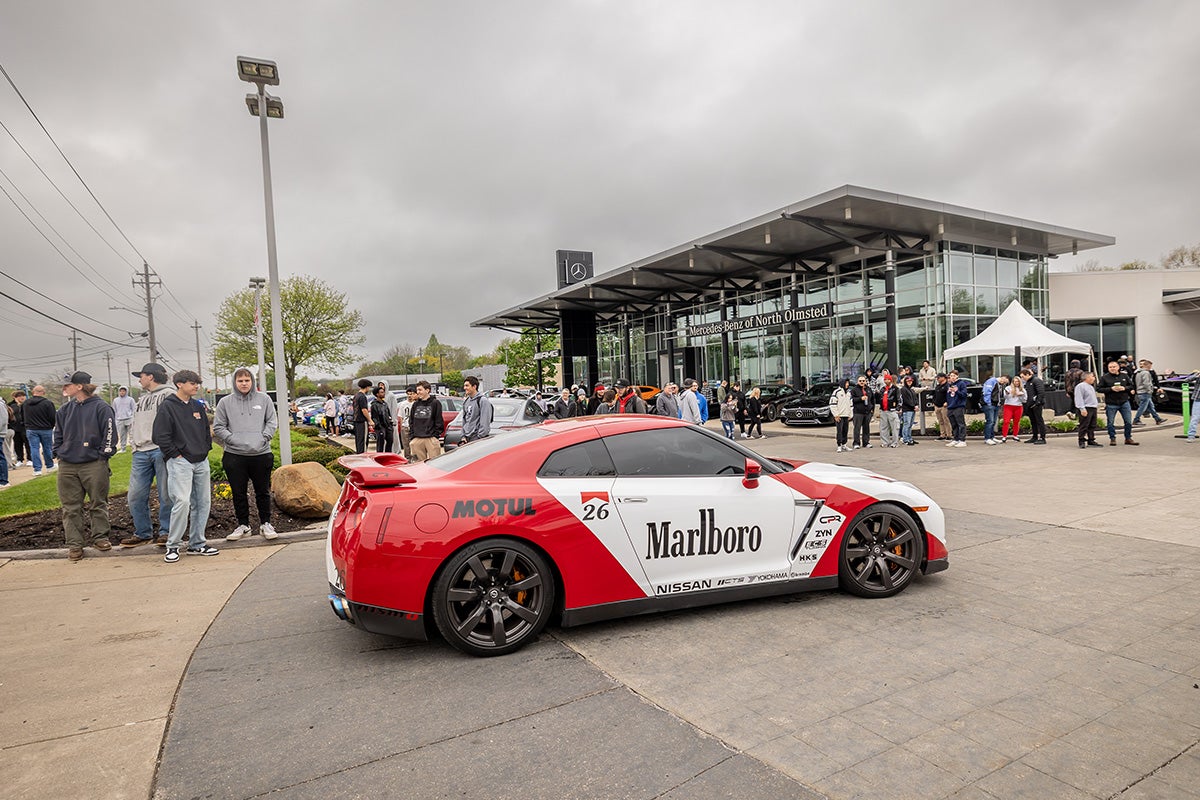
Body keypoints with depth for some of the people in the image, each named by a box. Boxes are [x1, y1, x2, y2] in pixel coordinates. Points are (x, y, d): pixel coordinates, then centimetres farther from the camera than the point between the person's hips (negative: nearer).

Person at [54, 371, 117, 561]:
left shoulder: (101, 408, -5)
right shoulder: (65, 409, 11)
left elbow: (110, 433, -6)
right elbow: (58, 433, 21)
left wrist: (103, 455, -8)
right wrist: (59, 452, 10)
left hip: (94, 465, -5)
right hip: (67, 467, 5)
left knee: (98, 503, 5)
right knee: (71, 507, 5)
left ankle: (100, 537, 17)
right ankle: (74, 544, 11)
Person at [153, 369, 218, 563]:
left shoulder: (197, 406, 13)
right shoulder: (167, 407, -7)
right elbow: (161, 436, -10)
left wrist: (206, 449, 13)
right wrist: (176, 454, -10)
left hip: (201, 461, 7)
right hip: (180, 462, -7)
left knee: (203, 503, 7)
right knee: (182, 502, -15)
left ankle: (197, 543, 17)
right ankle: (172, 546, -1)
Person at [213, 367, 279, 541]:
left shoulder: (264, 399, 4)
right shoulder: (225, 402, 3)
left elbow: (272, 422, 5)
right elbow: (218, 427, 3)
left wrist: (264, 438, -9)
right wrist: (233, 440, -10)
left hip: (261, 453, 0)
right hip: (234, 455, 0)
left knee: (263, 492, 8)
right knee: (238, 493, 9)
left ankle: (265, 523, 21)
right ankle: (243, 525, 22)